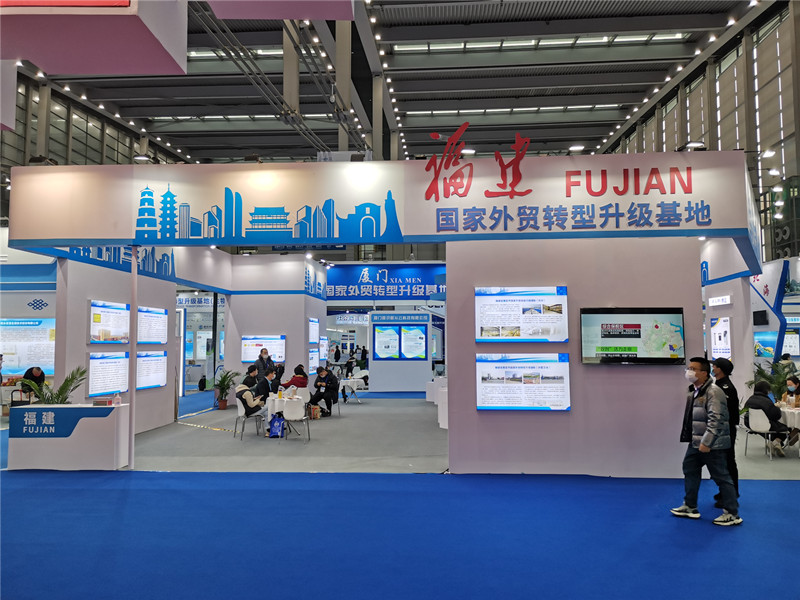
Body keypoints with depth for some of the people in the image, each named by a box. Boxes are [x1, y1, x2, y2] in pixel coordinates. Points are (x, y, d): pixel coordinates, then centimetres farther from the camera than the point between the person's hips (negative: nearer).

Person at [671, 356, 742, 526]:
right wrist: (691, 438, 20)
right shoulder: (694, 391, 11)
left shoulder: (713, 392, -19)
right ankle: (690, 507, 29)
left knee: (721, 477, 0)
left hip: (711, 445, -10)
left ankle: (732, 514, 12)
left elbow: (715, 419, -25)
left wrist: (706, 442, -27)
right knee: (690, 471, 17)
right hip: (696, 442, 10)